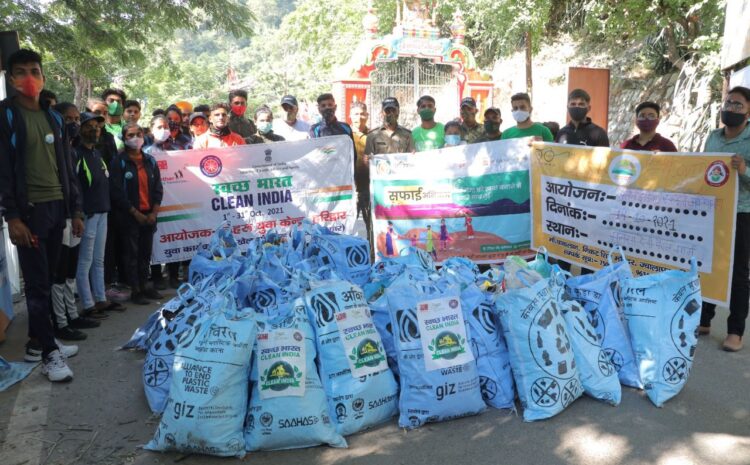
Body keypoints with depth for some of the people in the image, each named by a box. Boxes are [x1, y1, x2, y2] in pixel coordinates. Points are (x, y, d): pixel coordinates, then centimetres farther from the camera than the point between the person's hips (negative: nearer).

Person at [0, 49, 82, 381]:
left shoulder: (53, 117, 15)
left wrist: (75, 209, 12)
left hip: (56, 207, 6)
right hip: (29, 210, -6)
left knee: (46, 280, 12)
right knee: (37, 283, -3)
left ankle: (37, 342, 23)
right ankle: (49, 352, 3)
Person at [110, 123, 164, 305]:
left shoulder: (150, 161, 11)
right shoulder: (119, 162, -4)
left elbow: (158, 188, 9)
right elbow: (117, 192, -9)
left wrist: (154, 212, -3)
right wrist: (135, 213, -12)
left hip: (149, 215, 5)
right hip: (129, 215, -4)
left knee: (146, 253, 9)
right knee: (132, 253, 0)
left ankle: (143, 286, 20)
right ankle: (135, 291, 6)